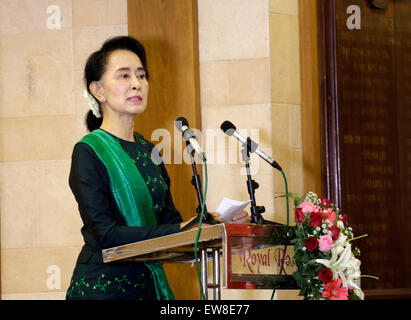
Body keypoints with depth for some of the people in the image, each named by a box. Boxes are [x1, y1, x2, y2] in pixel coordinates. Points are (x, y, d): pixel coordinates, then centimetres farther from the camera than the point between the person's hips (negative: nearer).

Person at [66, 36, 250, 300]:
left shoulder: (149, 152, 14)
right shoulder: (88, 152, -7)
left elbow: (169, 219, 11)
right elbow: (105, 234, -16)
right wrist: (180, 230, -22)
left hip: (150, 286, 6)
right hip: (102, 288, -6)